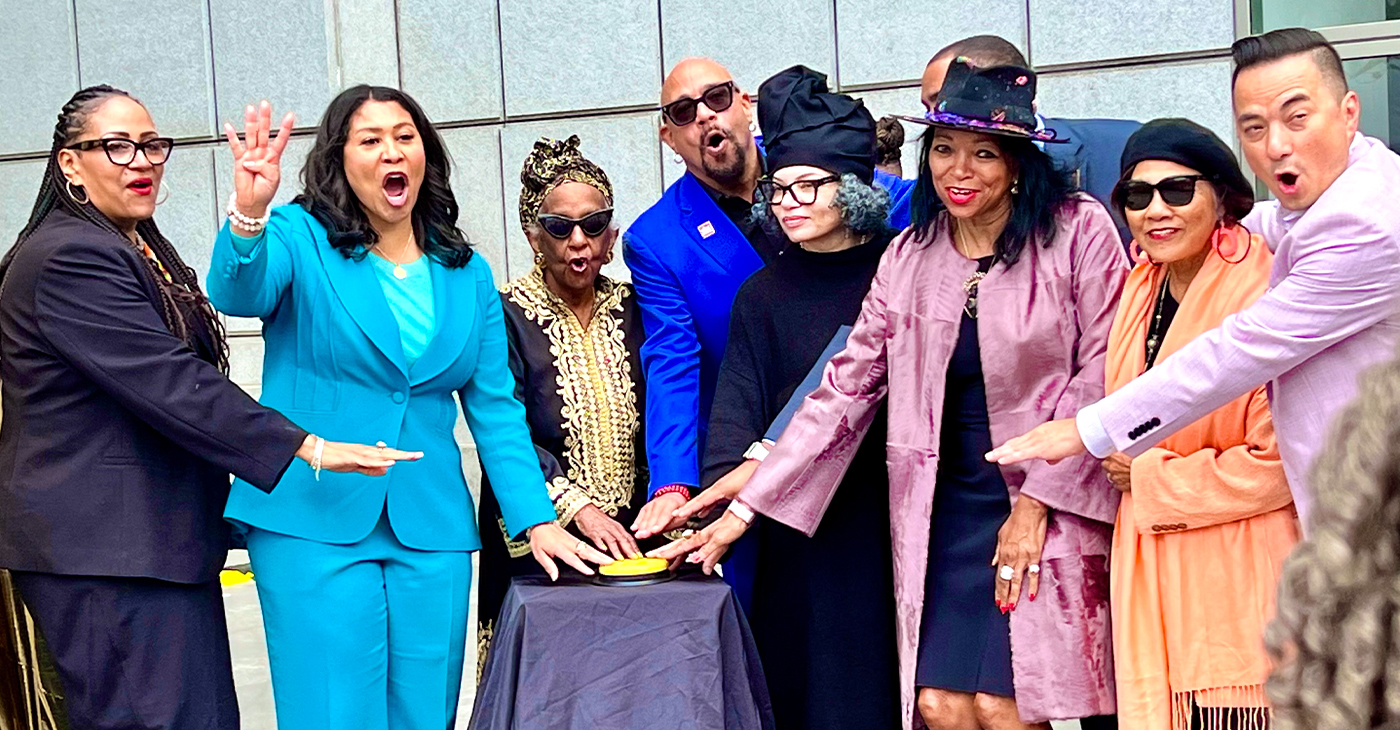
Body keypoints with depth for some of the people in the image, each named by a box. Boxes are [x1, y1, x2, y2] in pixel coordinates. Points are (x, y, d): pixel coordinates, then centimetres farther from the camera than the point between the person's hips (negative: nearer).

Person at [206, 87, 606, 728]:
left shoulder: (468, 274, 11)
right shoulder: (301, 238, 1)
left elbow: (495, 409, 10)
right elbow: (237, 293, -20)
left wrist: (536, 520, 1)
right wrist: (248, 214, -40)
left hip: (431, 531, 4)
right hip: (317, 523, -3)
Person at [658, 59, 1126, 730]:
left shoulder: (1078, 231, -4)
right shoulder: (908, 257, 8)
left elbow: (1102, 371, -5)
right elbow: (845, 387, 7)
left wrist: (1037, 501, -10)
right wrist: (742, 509, 3)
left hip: (1053, 506, -4)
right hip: (944, 508, 4)